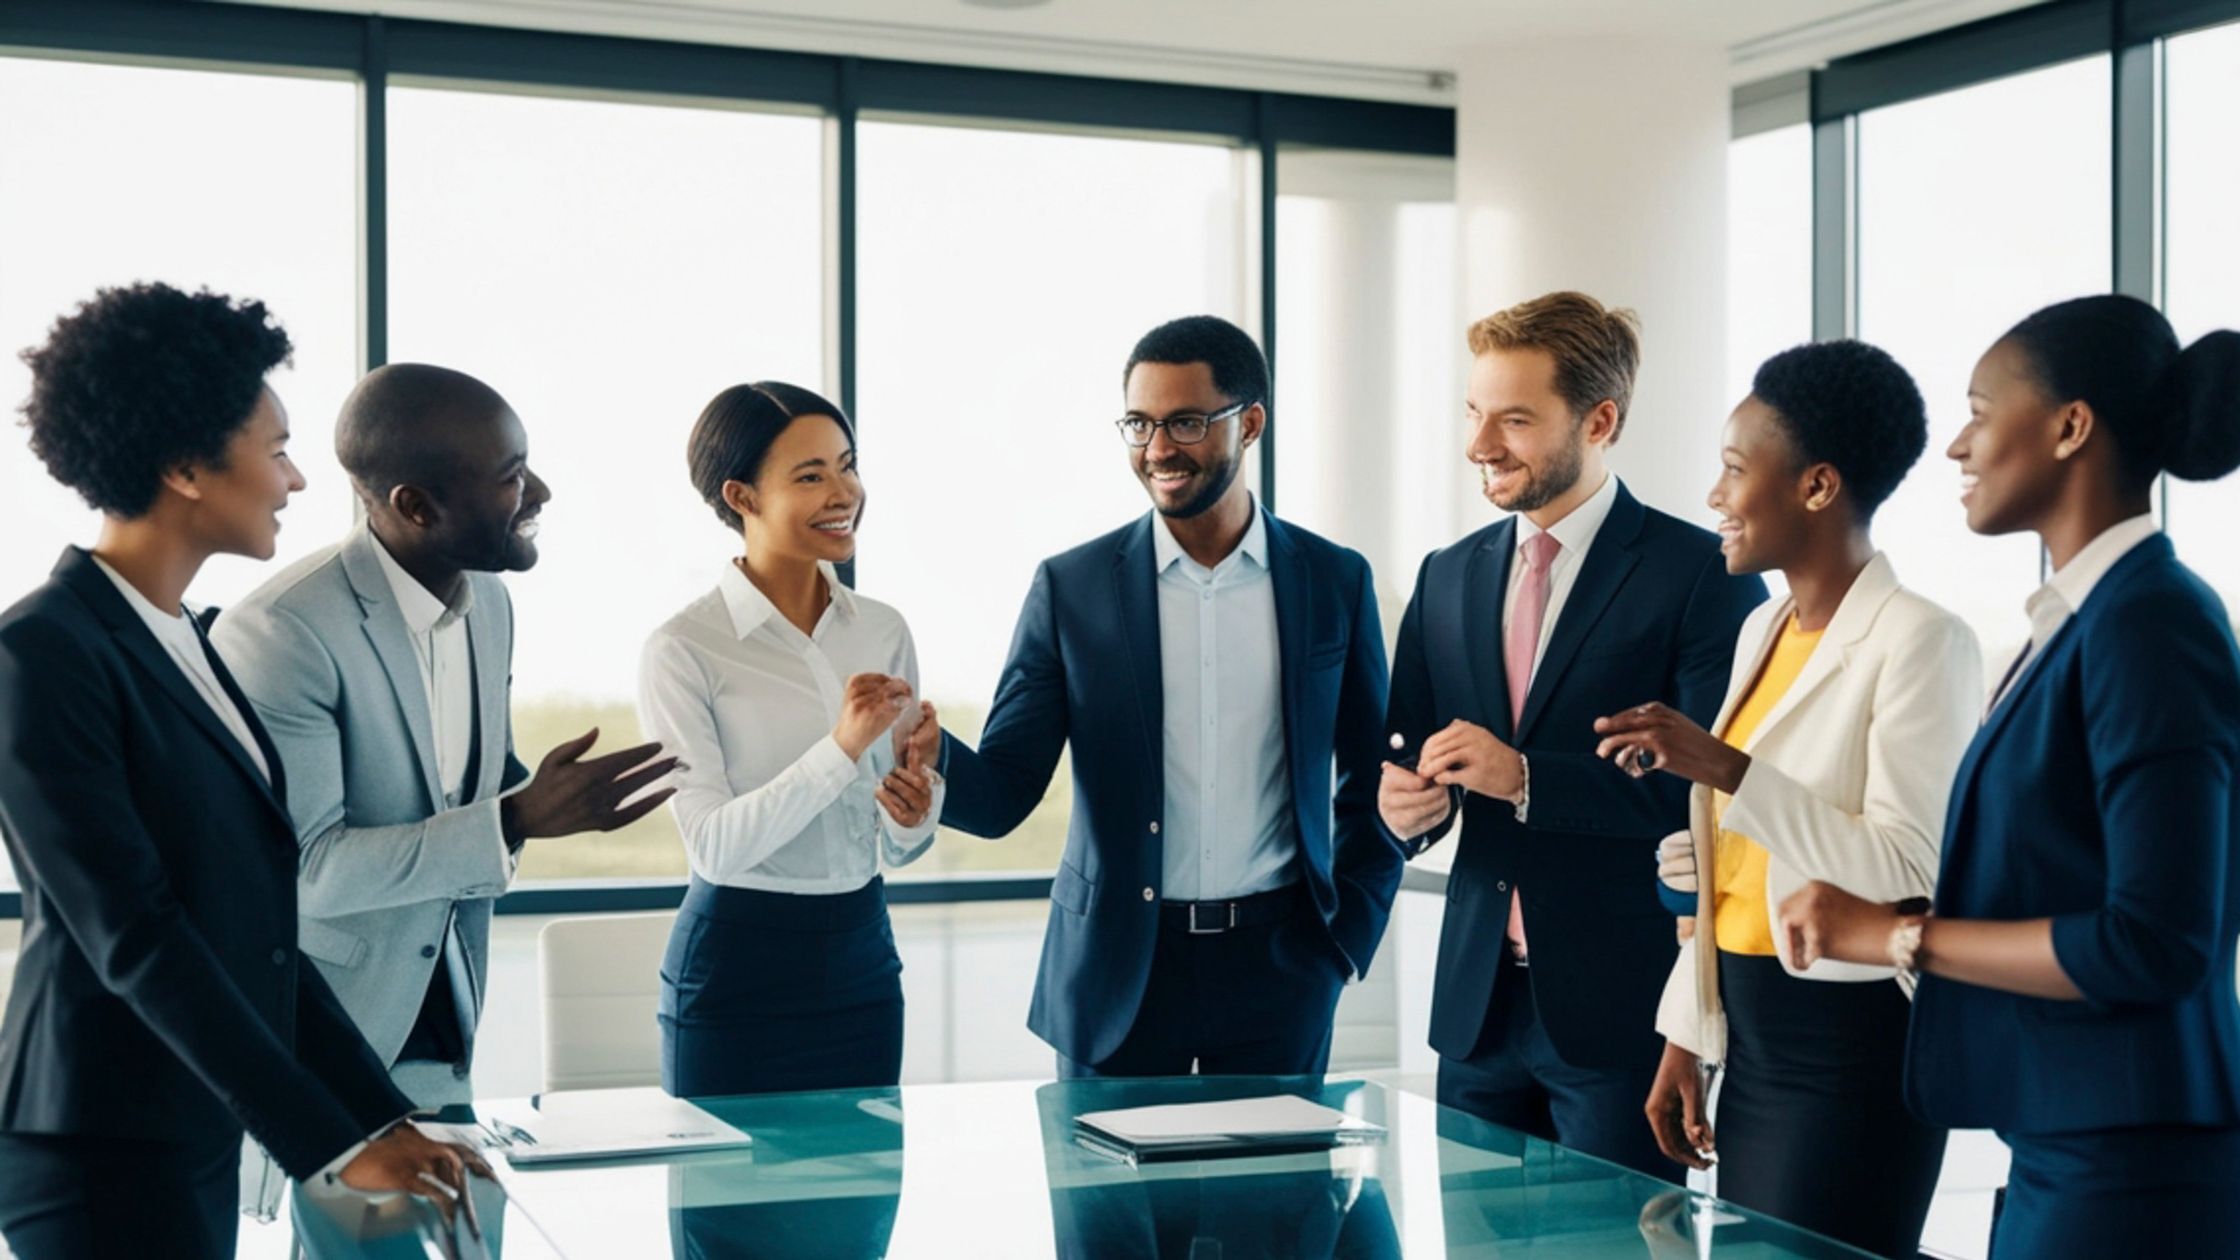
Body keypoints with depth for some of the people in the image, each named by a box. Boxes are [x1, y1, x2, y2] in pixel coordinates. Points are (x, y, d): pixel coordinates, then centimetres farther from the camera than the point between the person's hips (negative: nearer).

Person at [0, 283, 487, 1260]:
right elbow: (133, 935, -19)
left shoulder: (182, 640, 12)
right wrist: (330, 1142, -20)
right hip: (106, 1158, -8)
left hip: (198, 1143, 8)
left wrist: (383, 1115, 7)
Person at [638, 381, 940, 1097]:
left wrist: (914, 815, -11)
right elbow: (713, 845, -18)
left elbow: (896, 850, 11)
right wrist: (841, 748, -26)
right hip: (737, 969, -5)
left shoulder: (884, 631, 5)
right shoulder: (684, 650, -10)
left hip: (863, 960, 5)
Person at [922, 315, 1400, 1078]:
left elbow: (1371, 785, 11)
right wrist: (932, 756, -24)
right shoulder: (1072, 587, 0)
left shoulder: (1335, 582, 3)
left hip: (1279, 961, 1)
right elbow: (1002, 794, -4)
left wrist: (1349, 934, 2)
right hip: (1118, 969, 0)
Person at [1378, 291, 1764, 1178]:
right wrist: (1399, 798, -8)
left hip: (1623, 1005, -5)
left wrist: (1527, 779, -21)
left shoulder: (1701, 576, -8)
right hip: (1477, 1000, 5)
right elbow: (1404, 756, 15)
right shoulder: (1448, 576, 11)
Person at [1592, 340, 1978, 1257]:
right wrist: (1686, 1040, 14)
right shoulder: (1763, 631, 12)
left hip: (1850, 1046, -8)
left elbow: (1908, 874, -21)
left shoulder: (1920, 640, -13)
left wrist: (1726, 771, -27)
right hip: (1751, 1036, 8)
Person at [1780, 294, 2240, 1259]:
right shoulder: (2080, 619, 10)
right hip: (2060, 1143, 9)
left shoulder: (2150, 621, -16)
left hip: (2128, 1165, -8)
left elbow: (2157, 942, -21)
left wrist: (1897, 935, -16)